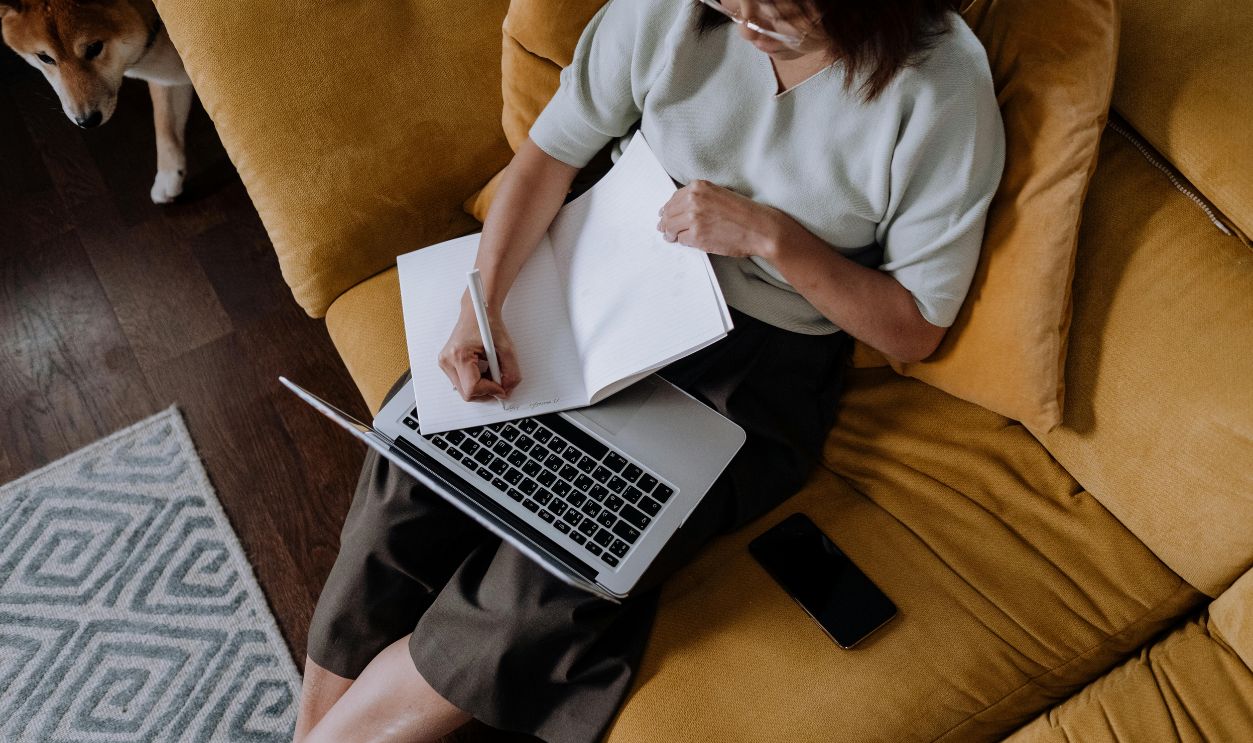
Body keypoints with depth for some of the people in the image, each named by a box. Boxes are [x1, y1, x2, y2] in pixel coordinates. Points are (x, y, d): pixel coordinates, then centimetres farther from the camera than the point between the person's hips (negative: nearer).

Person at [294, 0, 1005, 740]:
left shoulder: (943, 88, -16)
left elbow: (915, 330, -9)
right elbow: (551, 152, 0)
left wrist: (771, 234, -22)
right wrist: (482, 305, -15)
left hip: (757, 371, -3)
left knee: (552, 577, -22)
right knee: (418, 459, -17)